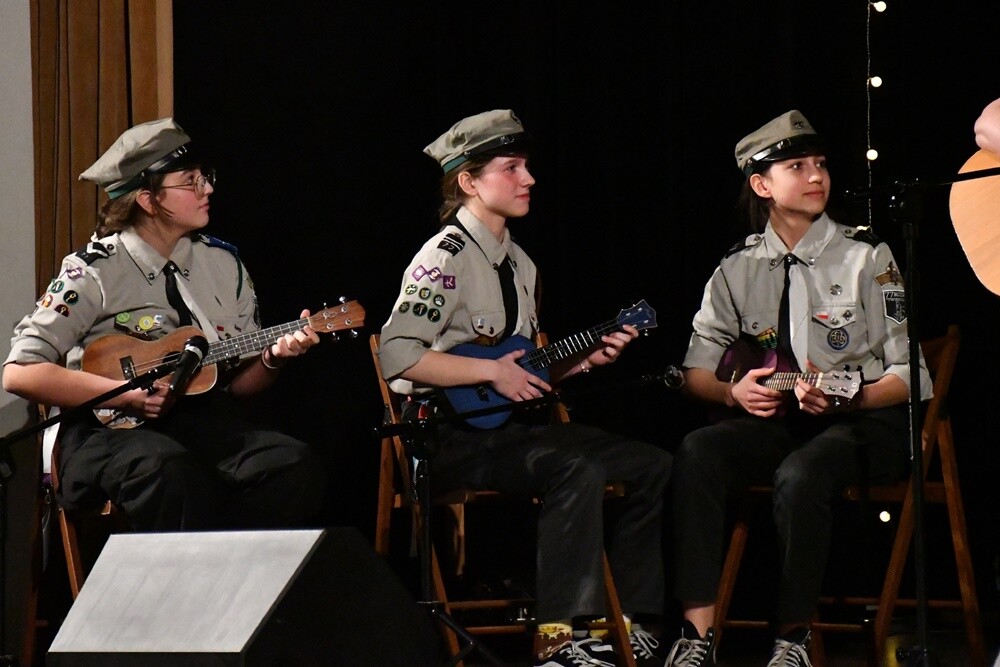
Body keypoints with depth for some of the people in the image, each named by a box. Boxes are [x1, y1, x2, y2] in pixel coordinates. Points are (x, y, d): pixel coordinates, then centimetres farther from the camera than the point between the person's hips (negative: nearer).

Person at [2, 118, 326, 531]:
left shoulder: (223, 265, 13)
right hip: (111, 429, -5)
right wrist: (127, 394, -16)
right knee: (170, 470, -40)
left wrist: (273, 357, -5)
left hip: (205, 421, 5)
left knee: (295, 467, -26)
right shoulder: (95, 272, -4)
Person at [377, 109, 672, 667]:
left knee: (653, 467, -3)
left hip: (511, 425, 9)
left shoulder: (518, 263, 18)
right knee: (578, 469, -33)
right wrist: (492, 372, -21)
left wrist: (584, 360, 7)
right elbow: (397, 354, -23)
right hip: (453, 435, -9)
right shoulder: (445, 257, -10)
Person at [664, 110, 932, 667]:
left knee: (800, 474, -37)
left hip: (862, 419, -3)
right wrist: (733, 392, -10)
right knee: (698, 451, -29)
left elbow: (909, 374, -1)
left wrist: (846, 399, -19)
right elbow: (696, 370, 12)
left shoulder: (866, 257, 2)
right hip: (773, 419, 3)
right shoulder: (739, 270, 11)